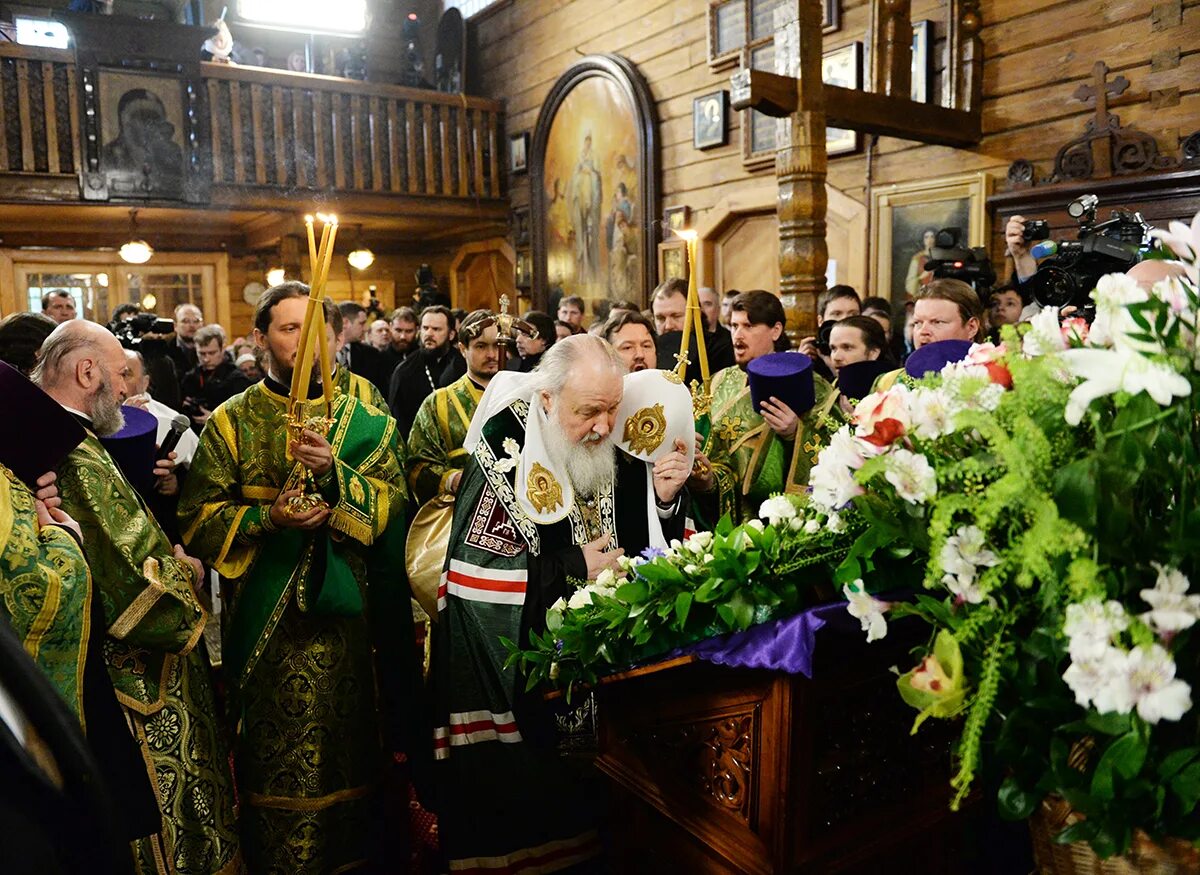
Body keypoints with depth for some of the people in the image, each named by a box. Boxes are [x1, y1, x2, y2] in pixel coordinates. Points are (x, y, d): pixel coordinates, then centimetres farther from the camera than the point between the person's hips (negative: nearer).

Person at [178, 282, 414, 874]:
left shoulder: (360, 418, 3)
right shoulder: (232, 421, 1)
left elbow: (395, 501, -4)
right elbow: (198, 517, -2)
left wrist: (336, 473, -20)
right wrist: (266, 519, -18)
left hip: (346, 609, 1)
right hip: (268, 621, -1)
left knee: (349, 732, 12)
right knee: (277, 744, 7)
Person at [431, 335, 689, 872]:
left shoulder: (615, 450, -1)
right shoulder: (505, 449, -17)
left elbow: (643, 545, 4)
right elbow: (476, 567, -23)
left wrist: (666, 499, -15)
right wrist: (575, 566, -19)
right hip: (513, 660, -4)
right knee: (515, 792, 7)